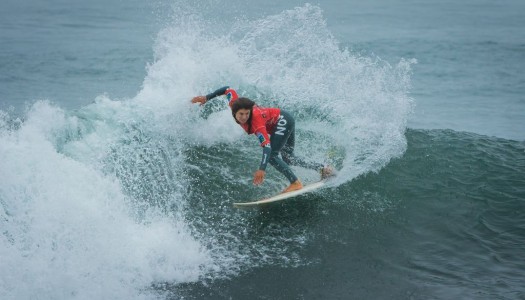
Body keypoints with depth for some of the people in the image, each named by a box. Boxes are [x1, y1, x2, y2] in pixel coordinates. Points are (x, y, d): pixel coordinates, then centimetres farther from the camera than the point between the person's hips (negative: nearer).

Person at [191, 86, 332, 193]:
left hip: (283, 122, -9)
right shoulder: (234, 104, -19)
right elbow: (228, 89, -1)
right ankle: (323, 169, 16)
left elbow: (267, 146, -42)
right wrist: (207, 98, 0)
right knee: (288, 159, 13)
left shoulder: (256, 122, -37)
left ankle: (295, 183, -17)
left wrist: (262, 169, -51)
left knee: (271, 155, -20)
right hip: (284, 120, 9)